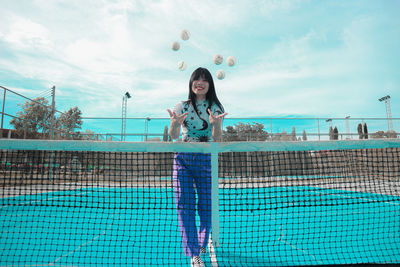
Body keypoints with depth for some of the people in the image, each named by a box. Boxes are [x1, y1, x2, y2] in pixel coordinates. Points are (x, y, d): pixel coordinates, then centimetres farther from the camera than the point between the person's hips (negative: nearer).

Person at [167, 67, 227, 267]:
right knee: (185, 206, -1)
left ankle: (202, 245, 32)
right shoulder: (181, 106, 4)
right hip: (183, 158, 1)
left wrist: (216, 123, -27)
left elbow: (217, 138, -6)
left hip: (206, 159, 0)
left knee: (206, 205, 5)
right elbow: (174, 136, -2)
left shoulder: (216, 107, 3)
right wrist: (175, 123, -24)